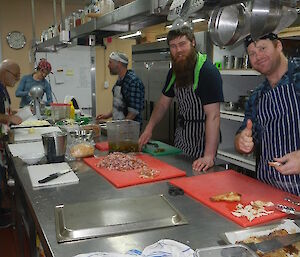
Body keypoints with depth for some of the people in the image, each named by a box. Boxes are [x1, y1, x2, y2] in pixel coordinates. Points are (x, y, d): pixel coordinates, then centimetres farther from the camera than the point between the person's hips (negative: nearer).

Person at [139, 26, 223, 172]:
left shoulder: (208, 72, -22)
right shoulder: (174, 72, 4)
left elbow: (213, 116, -28)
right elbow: (163, 103, 12)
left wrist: (209, 156, -34)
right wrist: (149, 129, -2)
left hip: (201, 143, -7)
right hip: (181, 137, 7)